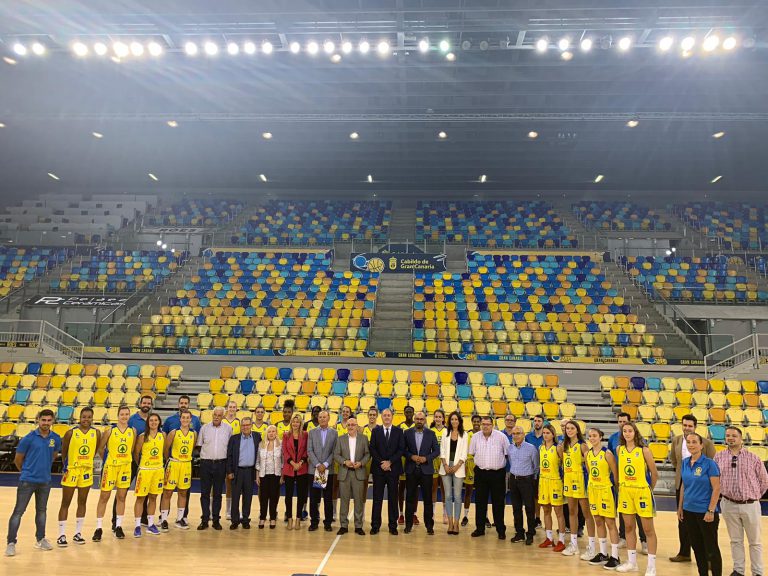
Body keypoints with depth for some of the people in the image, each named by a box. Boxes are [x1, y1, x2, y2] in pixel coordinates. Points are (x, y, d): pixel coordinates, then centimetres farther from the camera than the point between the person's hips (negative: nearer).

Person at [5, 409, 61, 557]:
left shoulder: (56, 439, -3)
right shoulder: (28, 439, -13)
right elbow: (17, 459, -1)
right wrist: (26, 471, 12)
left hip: (45, 481, 4)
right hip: (27, 481, -4)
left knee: (42, 510, 15)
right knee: (18, 511, -2)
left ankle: (40, 539, 27)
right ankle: (11, 543, 7)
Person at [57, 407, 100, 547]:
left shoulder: (96, 433, -3)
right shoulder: (71, 433, -10)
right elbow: (63, 452, 1)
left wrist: (87, 460, 6)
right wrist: (66, 464, -1)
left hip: (87, 471, 3)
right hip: (71, 470, -3)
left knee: (82, 503, 11)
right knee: (65, 503, 3)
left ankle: (77, 533, 21)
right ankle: (62, 535, 12)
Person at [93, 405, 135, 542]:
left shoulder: (132, 431, 0)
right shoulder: (110, 431, -8)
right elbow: (100, 448, 0)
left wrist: (125, 459, 10)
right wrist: (107, 460, 7)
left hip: (126, 467, 3)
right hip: (110, 467, -3)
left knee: (121, 497, 10)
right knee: (104, 497, 3)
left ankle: (118, 526, 20)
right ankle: (98, 528, 12)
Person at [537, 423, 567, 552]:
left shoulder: (557, 448, -9)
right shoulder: (541, 448, 7)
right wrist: (540, 480, 12)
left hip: (555, 481, -6)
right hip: (543, 481, 6)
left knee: (558, 511, 1)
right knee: (546, 511, 12)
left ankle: (561, 540, 9)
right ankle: (549, 538, 24)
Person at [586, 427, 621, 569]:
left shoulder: (607, 453, -13)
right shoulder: (588, 454, 5)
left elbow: (615, 474, -9)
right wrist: (589, 488, 14)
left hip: (606, 489, -6)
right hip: (593, 489, 6)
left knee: (610, 522, -1)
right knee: (598, 522, 13)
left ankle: (615, 556, 6)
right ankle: (603, 553, 24)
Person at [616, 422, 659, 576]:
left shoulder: (644, 450, -10)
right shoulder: (620, 449, 2)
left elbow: (654, 473, -3)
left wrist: (650, 489, 6)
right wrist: (621, 486, 8)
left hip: (642, 491, -4)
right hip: (625, 491, 4)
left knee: (648, 529, 2)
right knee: (629, 527, 13)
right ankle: (631, 562, 25)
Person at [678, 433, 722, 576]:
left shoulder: (709, 463, -12)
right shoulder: (685, 463, 5)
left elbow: (716, 488, -13)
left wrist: (711, 511, -16)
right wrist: (680, 507, 12)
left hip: (705, 512, -6)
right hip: (689, 511, 6)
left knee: (711, 548, 4)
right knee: (697, 547, 15)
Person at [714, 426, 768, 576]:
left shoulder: (753, 458, -6)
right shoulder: (719, 457, -1)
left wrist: (754, 496, 7)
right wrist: (723, 493, 7)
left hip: (750, 505, -1)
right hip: (729, 505, 1)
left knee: (755, 541, 11)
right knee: (735, 540, 13)